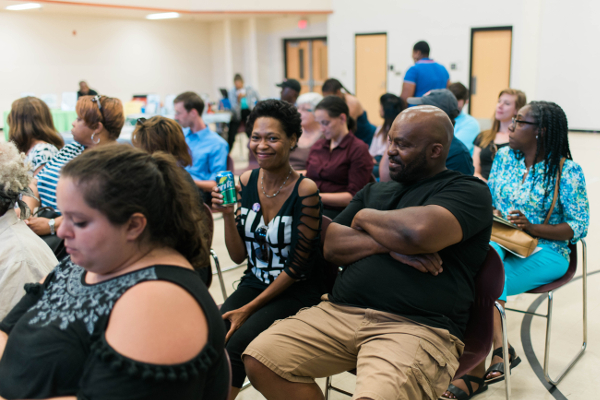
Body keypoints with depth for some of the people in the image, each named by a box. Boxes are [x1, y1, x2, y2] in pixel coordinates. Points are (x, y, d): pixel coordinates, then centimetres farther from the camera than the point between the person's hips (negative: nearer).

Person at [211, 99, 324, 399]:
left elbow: (297, 266, -13)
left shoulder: (304, 190, -15)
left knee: (236, 345, -24)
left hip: (297, 291, -4)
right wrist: (228, 214, -13)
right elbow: (238, 256, 3)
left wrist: (249, 309, -13)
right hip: (254, 283, 4)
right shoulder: (246, 183, 0)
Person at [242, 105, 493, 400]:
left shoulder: (468, 191, 2)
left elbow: (421, 231, -20)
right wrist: (387, 244, -7)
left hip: (418, 326, -6)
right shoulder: (375, 190, 22)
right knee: (259, 360, -10)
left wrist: (366, 217, 0)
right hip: (339, 310, 6)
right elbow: (330, 245, 11)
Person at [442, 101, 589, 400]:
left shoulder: (567, 171, -6)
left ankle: (477, 371, -19)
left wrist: (532, 228, -21)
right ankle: (499, 351, -24)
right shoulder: (504, 156, 9)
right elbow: (488, 199, 16)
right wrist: (491, 213, -8)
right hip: (500, 241, 5)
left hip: (545, 252, -4)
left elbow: (579, 227, -7)